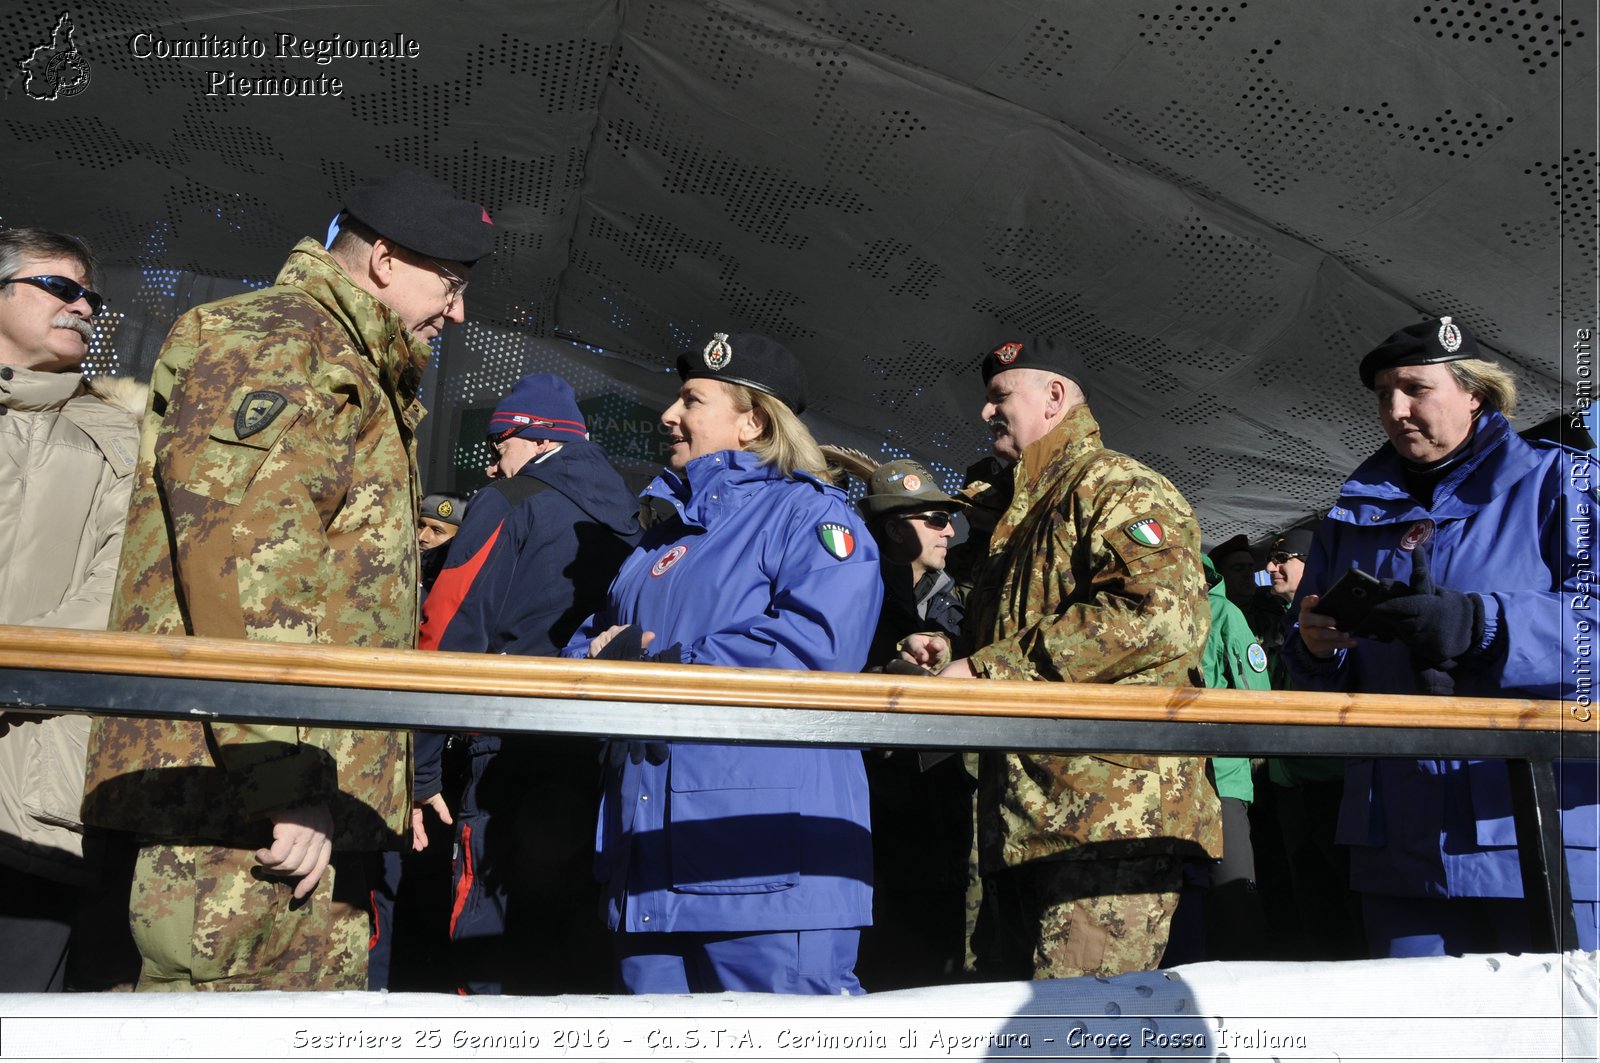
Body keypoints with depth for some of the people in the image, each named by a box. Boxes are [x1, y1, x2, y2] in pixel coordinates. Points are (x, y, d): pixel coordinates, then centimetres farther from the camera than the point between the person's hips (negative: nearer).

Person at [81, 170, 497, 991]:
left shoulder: (353, 371, 25)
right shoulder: (275, 342, -7)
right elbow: (240, 559, -20)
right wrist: (289, 776, -23)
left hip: (320, 801, 10)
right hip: (246, 796, -10)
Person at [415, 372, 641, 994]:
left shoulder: (511, 503, -2)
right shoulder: (629, 518, 16)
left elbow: (451, 633, -10)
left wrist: (418, 772, -8)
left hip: (519, 757, -6)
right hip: (605, 759, 7)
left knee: (491, 949, -1)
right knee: (579, 950, 14)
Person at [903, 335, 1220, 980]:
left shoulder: (1116, 485, -7)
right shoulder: (1023, 514, 24)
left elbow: (1164, 611, -26)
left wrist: (989, 667, -21)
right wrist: (955, 661, 11)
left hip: (1110, 817, -10)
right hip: (1018, 825, 10)